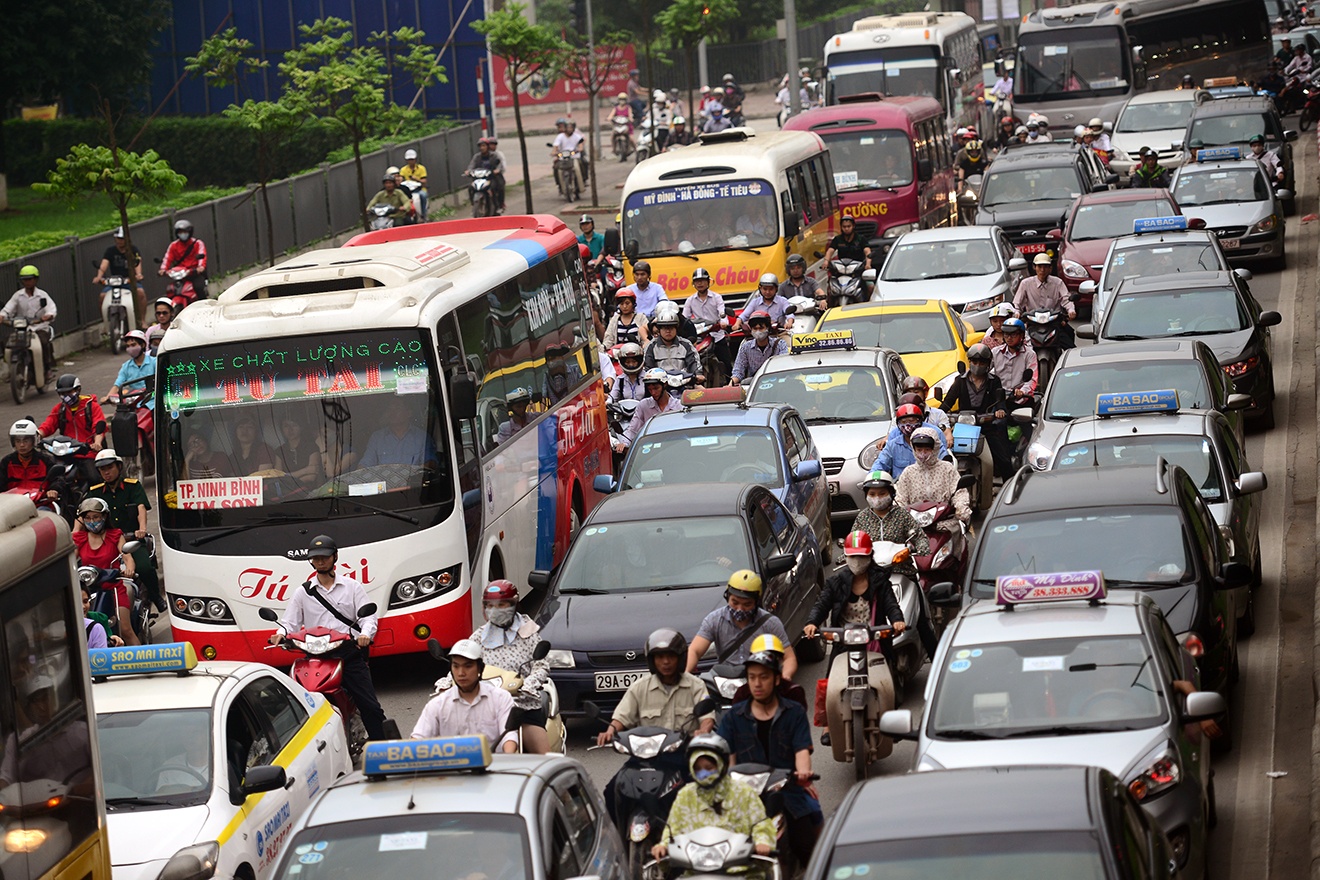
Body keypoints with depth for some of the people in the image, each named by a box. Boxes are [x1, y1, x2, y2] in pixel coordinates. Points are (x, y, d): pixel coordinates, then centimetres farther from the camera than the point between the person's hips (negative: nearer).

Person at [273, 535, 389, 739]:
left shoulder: (352, 587, 13)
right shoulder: (303, 593, 16)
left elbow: (368, 616, 5)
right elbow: (290, 621, 11)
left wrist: (366, 634, -17)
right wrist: (280, 634, -13)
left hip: (350, 653, -1)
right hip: (317, 657, 1)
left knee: (370, 707, -6)